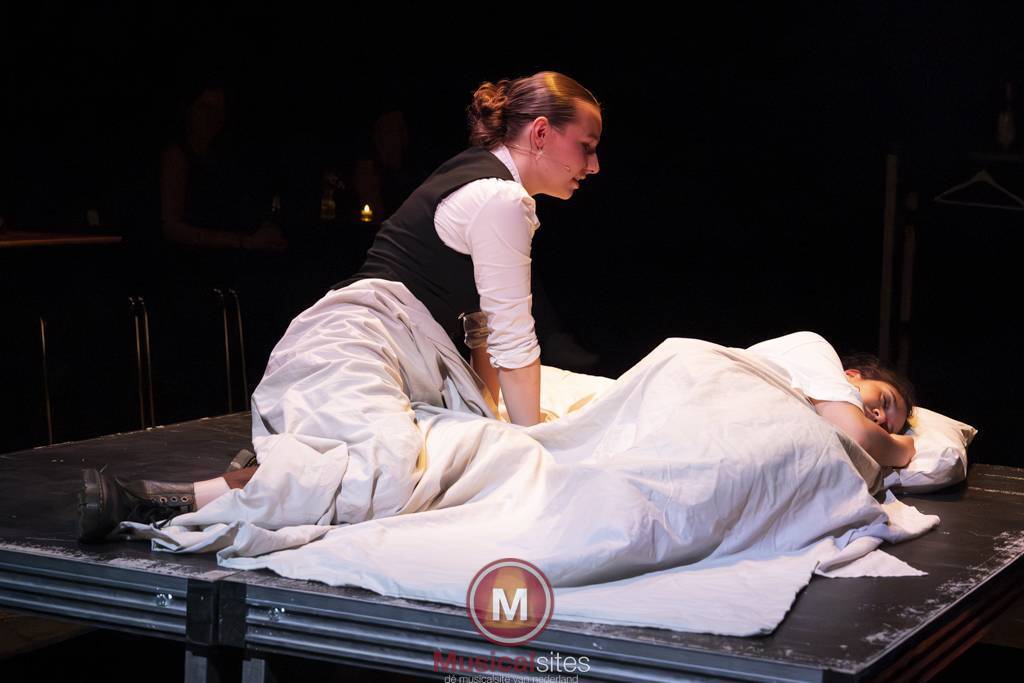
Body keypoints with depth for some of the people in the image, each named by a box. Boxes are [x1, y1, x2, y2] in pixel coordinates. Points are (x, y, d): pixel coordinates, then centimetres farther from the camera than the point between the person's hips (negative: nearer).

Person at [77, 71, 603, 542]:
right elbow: (513, 340, -7)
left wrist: (491, 414, 18)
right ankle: (151, 502, -32)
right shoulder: (501, 199, -8)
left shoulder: (473, 178, 23)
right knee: (390, 476, -33)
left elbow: (482, 320, 24)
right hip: (352, 344, -11)